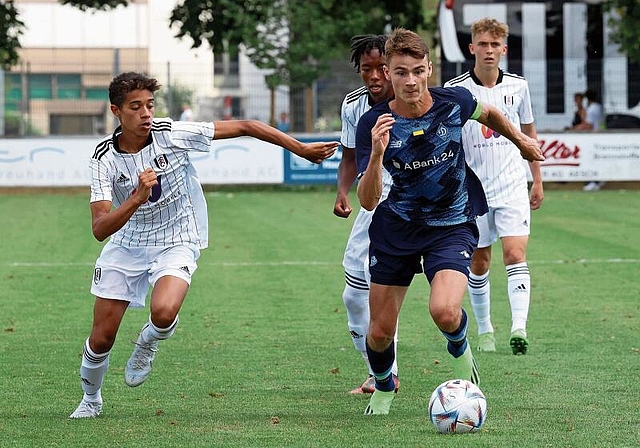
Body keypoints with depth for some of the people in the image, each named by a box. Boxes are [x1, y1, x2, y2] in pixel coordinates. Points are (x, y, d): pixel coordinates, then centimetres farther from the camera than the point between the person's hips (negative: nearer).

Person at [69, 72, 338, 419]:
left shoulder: (172, 134, -18)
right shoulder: (104, 159, -15)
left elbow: (244, 127, -11)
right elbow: (100, 229, -23)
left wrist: (302, 149, -9)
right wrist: (136, 199, -40)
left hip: (176, 244, -2)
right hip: (127, 244, 2)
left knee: (164, 313, -31)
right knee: (101, 338, 1)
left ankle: (148, 342, 6)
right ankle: (91, 399, 31)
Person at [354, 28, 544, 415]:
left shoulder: (454, 102, -14)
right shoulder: (374, 124, -17)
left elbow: (489, 113, 12)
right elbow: (368, 201, -23)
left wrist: (521, 140, 24)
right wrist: (377, 153, -39)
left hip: (452, 227, -1)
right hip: (396, 228, 1)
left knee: (444, 312, -27)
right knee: (380, 332, 5)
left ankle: (460, 350, 10)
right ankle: (383, 389, 39)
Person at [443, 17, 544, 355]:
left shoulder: (517, 86, 3)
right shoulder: (455, 90, -5)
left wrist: (537, 181, 15)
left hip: (513, 187, 1)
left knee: (515, 254, -14)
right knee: (479, 264, 7)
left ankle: (519, 328, -21)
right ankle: (484, 330, 22)